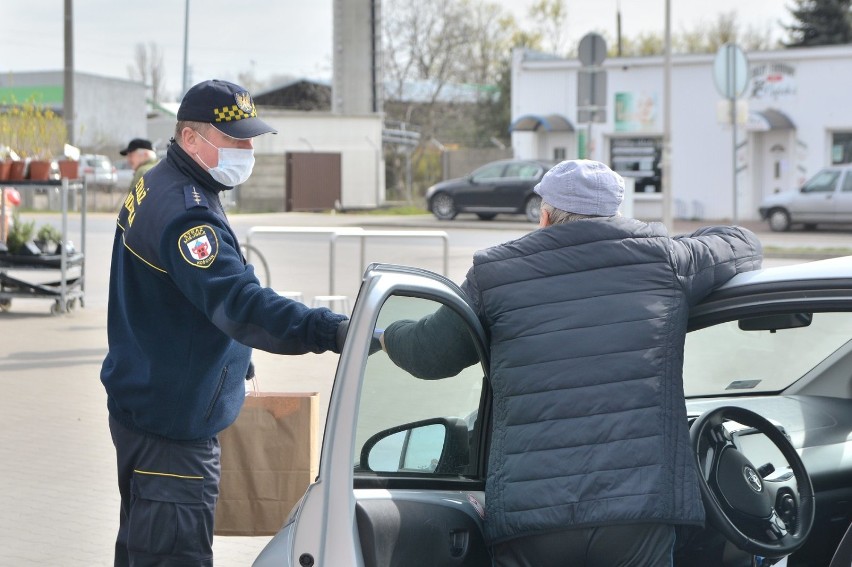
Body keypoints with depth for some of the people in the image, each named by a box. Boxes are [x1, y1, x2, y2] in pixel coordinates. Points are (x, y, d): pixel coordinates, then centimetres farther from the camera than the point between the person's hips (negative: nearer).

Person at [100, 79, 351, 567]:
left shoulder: (156, 188, 12)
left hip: (143, 410, 11)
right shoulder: (185, 211, -23)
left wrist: (238, 363, 21)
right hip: (171, 430, -11)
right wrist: (331, 331, -46)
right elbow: (237, 302, -36)